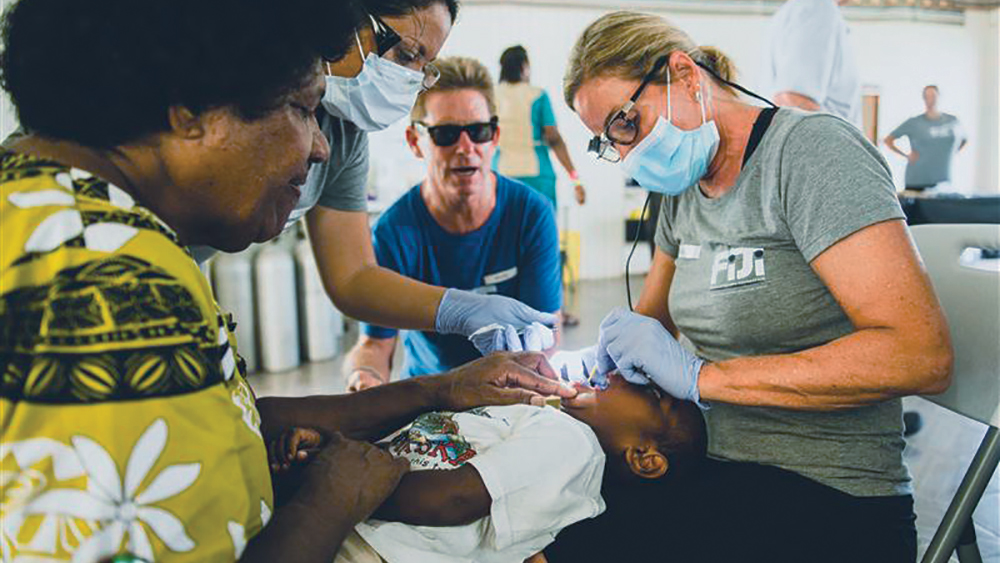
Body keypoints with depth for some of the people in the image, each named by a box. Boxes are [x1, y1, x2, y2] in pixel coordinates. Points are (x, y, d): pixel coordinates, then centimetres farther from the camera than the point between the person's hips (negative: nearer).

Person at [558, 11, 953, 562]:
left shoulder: (807, 148, -14)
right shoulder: (682, 191, 10)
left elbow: (921, 355, -23)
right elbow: (655, 316, 23)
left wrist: (701, 375, -22)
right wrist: (610, 350, -2)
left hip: (830, 498, -7)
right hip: (716, 470, 7)